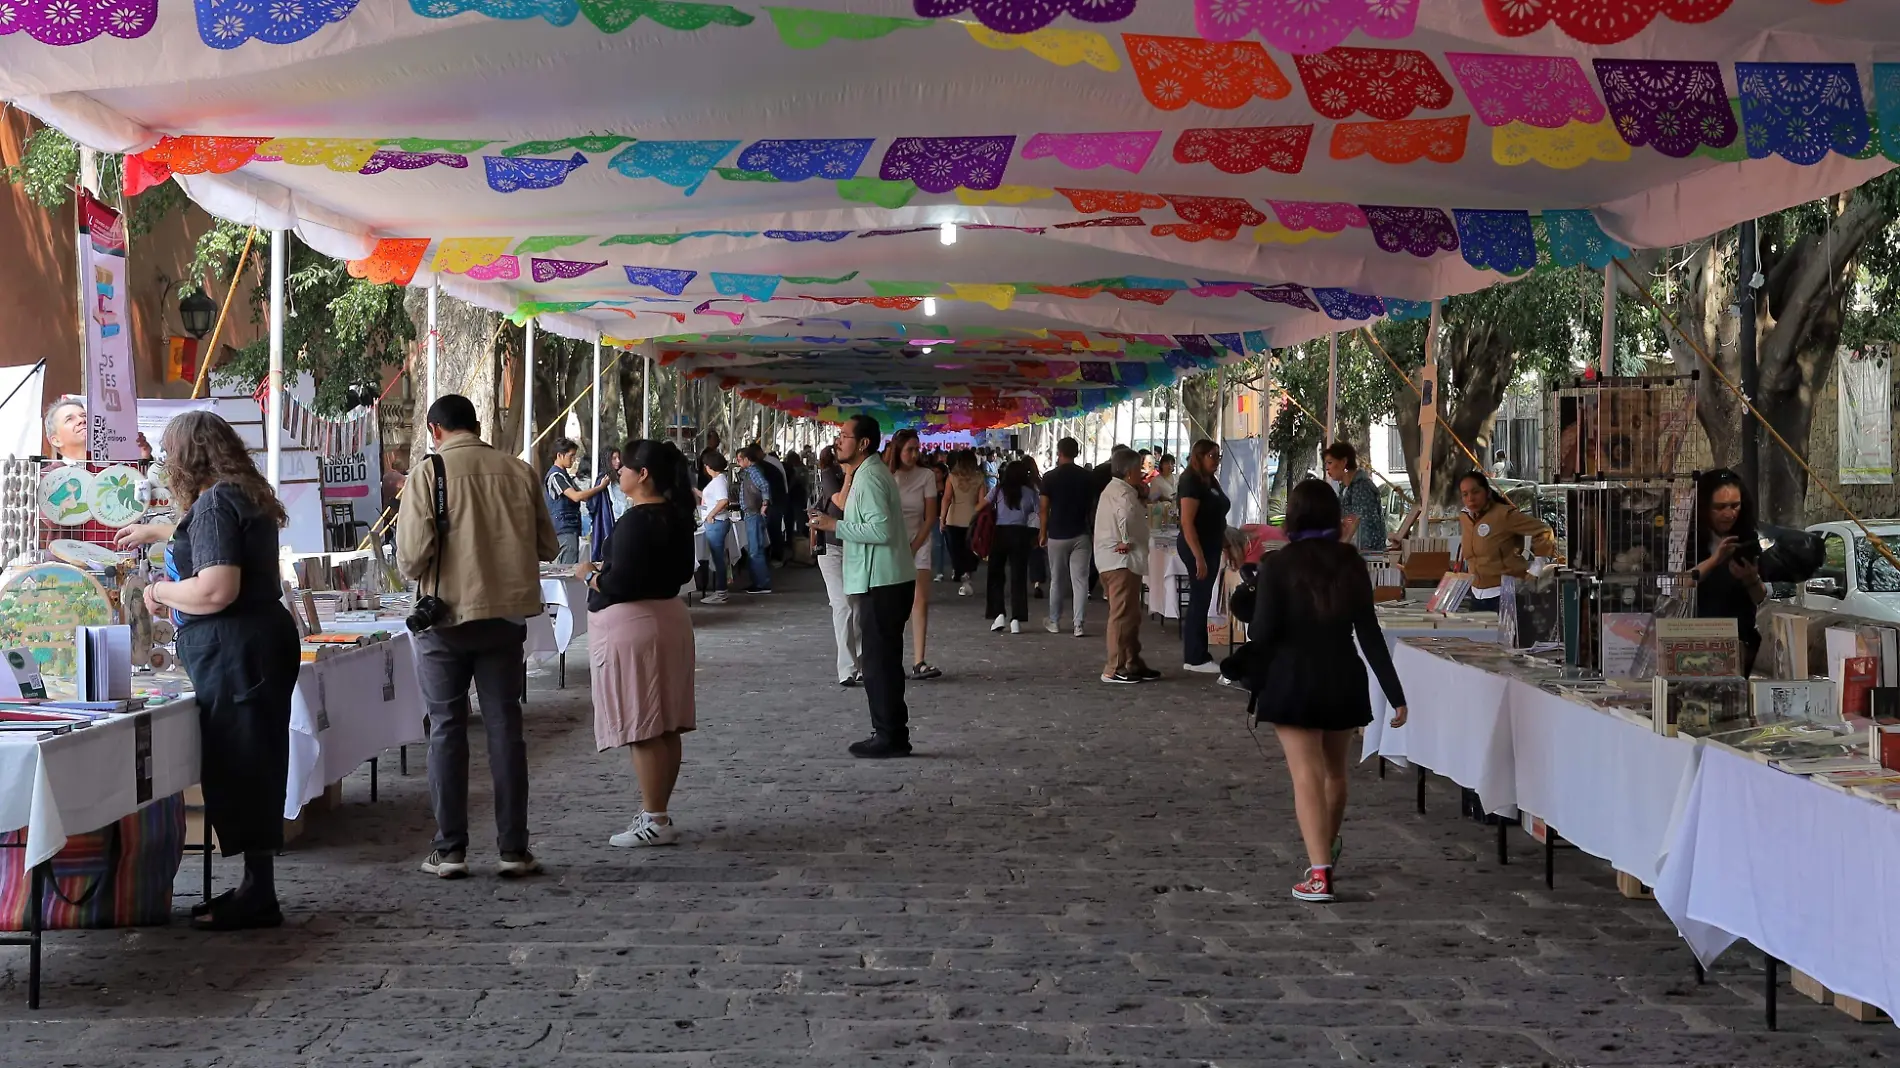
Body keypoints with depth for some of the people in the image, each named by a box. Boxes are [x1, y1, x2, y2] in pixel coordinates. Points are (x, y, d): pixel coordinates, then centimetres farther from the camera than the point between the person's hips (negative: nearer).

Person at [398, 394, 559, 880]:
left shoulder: (428, 474, -9)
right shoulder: (519, 471, -1)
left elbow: (412, 555, -15)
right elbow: (548, 547, 5)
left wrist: (416, 572, 8)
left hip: (446, 616, -2)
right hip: (505, 615, 2)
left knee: (447, 730, 8)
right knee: (505, 728, 8)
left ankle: (450, 849, 11)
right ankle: (513, 849, 11)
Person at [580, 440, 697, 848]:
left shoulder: (637, 520, -19)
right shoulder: (675, 515, 9)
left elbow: (619, 584, -24)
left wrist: (590, 573, -4)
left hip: (631, 626, -10)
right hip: (668, 617, 10)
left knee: (641, 730, -5)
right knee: (664, 728, 12)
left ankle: (655, 821, -2)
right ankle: (658, 812, 20)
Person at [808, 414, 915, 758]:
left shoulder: (869, 477, -16)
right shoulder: (868, 472, 16)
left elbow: (880, 530, -24)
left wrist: (835, 526, -17)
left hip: (882, 583, -11)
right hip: (884, 579, 11)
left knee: (880, 661, -5)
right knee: (885, 660, 15)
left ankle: (889, 736, 1)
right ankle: (891, 735, 21)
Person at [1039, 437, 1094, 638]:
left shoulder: (1050, 477, -6)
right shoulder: (1086, 477, 0)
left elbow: (1045, 509, -4)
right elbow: (1091, 508, 4)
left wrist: (1043, 534, 6)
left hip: (1057, 535, -1)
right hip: (1081, 534, 1)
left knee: (1057, 581, 11)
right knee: (1080, 580, 0)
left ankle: (1054, 623, 20)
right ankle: (1078, 624, -6)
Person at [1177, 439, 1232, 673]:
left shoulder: (1212, 481, 11)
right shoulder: (1191, 482, -16)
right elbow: (1187, 523, -22)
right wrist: (1199, 557, -25)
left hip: (1211, 546, 9)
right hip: (1197, 547, -9)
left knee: (1202, 601, 11)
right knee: (1199, 601, -6)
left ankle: (1196, 655, 17)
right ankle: (1195, 658, -2)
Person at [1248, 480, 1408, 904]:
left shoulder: (1277, 564, -9)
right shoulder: (1351, 563, 1)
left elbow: (1264, 632, -11)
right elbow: (1369, 632, -2)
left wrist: (1255, 684, 2)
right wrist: (1395, 693, -1)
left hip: (1292, 679, -4)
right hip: (1344, 679, 4)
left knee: (1307, 776, -6)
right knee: (1335, 772, 20)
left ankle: (1319, 874, -14)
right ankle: (1326, 851, 40)